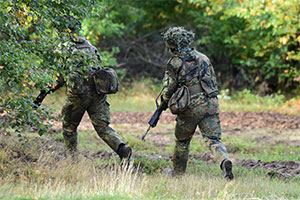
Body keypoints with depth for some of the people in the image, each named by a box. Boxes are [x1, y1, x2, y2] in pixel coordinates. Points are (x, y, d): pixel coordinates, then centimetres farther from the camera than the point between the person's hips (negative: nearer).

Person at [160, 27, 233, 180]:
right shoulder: (203, 58, 11)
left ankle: (178, 173, 31)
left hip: (190, 108, -3)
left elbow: (169, 89, -7)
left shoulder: (174, 63, -6)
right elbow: (213, 82, 16)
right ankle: (225, 161, -30)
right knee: (213, 139, -1)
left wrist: (164, 102, 13)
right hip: (211, 104, 3)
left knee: (182, 141, 17)